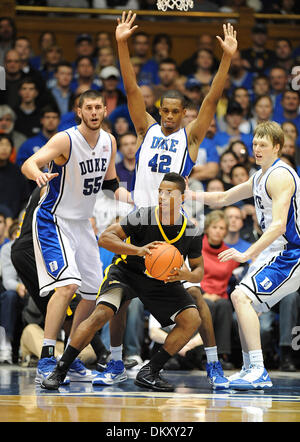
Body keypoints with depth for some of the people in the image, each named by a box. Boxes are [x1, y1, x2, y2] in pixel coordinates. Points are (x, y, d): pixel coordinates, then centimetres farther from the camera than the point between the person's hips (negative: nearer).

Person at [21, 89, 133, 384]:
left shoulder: (109, 142, 2)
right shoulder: (66, 140, -20)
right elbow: (28, 164, -34)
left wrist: (119, 190, -1)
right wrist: (38, 174, -56)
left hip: (82, 224, 8)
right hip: (53, 221, -8)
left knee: (93, 293, 9)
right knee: (68, 284, -25)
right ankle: (45, 361, -24)